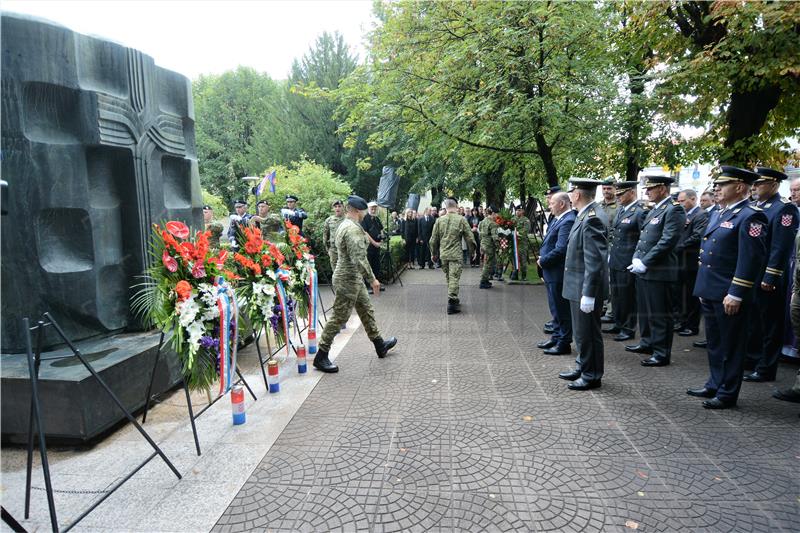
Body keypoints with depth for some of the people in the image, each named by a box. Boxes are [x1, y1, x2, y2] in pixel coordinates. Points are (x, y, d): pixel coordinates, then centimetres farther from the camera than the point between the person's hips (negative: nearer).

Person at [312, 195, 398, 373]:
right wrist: (372, 279, -22)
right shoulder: (353, 229, -22)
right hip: (348, 280, -11)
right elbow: (359, 259, -28)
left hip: (354, 279, 11)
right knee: (339, 317, -3)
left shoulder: (343, 225, 12)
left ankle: (380, 345, 34)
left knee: (367, 311, 20)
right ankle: (321, 357, 7)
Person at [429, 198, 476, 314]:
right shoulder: (461, 219, -6)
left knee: (448, 277, 17)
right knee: (454, 278, -3)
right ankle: (451, 303, -9)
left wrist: (434, 253, 19)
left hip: (443, 255, 4)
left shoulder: (439, 220, 2)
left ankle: (454, 299, 30)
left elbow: (433, 240, 7)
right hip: (455, 254, -4)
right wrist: (472, 251, 11)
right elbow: (469, 238, -3)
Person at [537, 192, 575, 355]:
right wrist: (543, 259, 5)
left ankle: (563, 344, 13)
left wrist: (543, 261, -14)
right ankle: (556, 337, 34)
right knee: (556, 309, 20)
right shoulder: (557, 219, 10)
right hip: (551, 273, 10)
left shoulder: (568, 221, -20)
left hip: (558, 274, -10)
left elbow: (561, 249, -26)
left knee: (562, 309, 2)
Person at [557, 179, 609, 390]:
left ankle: (592, 376, 18)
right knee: (581, 332, 20)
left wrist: (588, 294, -24)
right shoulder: (586, 215, 9)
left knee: (588, 333, 4)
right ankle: (583, 368, 34)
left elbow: (595, 260, -25)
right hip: (578, 286, 10)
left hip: (586, 288, -10)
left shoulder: (592, 218, -21)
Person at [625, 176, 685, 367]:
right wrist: (636, 259, 3)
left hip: (659, 271, -9)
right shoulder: (653, 210, 17)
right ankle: (647, 343, 32)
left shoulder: (674, 210, -12)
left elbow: (667, 241, -20)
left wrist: (644, 263, -19)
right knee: (645, 311, 18)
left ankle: (662, 353, 9)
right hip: (643, 270, 9)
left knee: (660, 314, -1)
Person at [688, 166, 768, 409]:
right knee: (715, 343, 18)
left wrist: (736, 294, -21)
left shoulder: (750, 216, -13)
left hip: (729, 296, -9)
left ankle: (727, 394, 15)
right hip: (710, 292, 9)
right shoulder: (721, 214, 15)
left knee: (730, 346, 4)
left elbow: (751, 259, -19)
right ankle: (714, 385, 31)